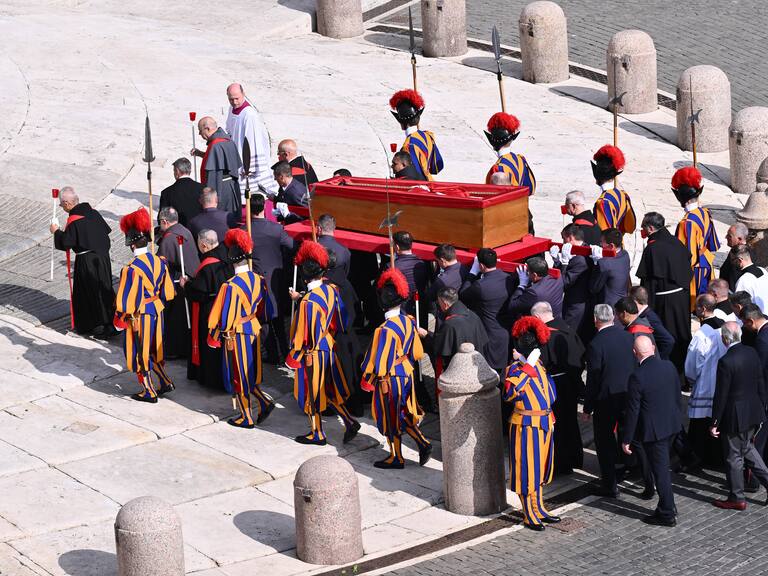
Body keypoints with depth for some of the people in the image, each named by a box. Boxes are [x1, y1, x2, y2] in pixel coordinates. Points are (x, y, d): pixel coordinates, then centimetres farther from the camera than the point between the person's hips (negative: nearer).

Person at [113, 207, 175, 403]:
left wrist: (120, 318, -7)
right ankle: (165, 382, 28)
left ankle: (149, 392, 18)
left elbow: (127, 301, -20)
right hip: (157, 311, 6)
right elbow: (168, 291, 6)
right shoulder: (159, 261, -4)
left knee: (140, 352, 9)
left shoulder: (132, 269, -25)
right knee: (154, 348, 24)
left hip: (139, 315, -6)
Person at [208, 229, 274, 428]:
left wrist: (214, 338, -5)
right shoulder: (258, 280, -2)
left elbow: (225, 317, -18)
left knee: (238, 375, 7)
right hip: (254, 331, 6)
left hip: (236, 335, -6)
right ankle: (264, 402, 8)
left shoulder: (230, 286, -23)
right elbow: (265, 311, 9)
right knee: (249, 372, 22)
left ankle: (247, 417, 15)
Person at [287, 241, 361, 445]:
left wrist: (293, 357, -9)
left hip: (312, 352, -7)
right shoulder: (331, 290, -5)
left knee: (312, 392, 10)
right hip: (329, 347, 7)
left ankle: (317, 434, 23)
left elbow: (303, 334, -22)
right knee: (329, 389, 22)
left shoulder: (308, 302, -28)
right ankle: (349, 422, 15)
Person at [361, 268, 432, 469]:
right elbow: (417, 352, 6)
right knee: (404, 413, 23)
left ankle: (396, 458, 20)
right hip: (406, 375, 7)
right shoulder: (408, 321, -4)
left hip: (389, 379, -7)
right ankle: (423, 443, 14)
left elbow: (380, 360, -20)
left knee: (390, 418, 9)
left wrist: (368, 380, -8)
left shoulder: (386, 329, -26)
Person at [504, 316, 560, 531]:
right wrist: (527, 368, -33)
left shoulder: (538, 364, 7)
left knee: (539, 468, 18)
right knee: (526, 470, 2)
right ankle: (529, 516, 11)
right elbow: (508, 393, -36)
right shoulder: (515, 369, -16)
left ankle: (539, 509, 31)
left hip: (544, 424, 8)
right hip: (526, 425, -8)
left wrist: (549, 416, 18)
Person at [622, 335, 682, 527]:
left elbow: (632, 411, -17)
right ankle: (667, 506, 32)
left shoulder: (637, 376, -22)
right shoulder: (669, 366, -4)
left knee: (660, 470, 3)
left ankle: (667, 514, 12)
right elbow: (677, 395, 8)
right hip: (672, 425, 7)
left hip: (653, 430, -7)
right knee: (663, 466, 22)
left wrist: (626, 439, -8)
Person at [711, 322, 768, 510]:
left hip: (735, 416, -7)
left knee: (734, 457, 7)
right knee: (747, 447, 26)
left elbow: (721, 395, -19)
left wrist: (715, 422, -10)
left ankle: (737, 498, 19)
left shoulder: (726, 362, -24)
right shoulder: (752, 353, -1)